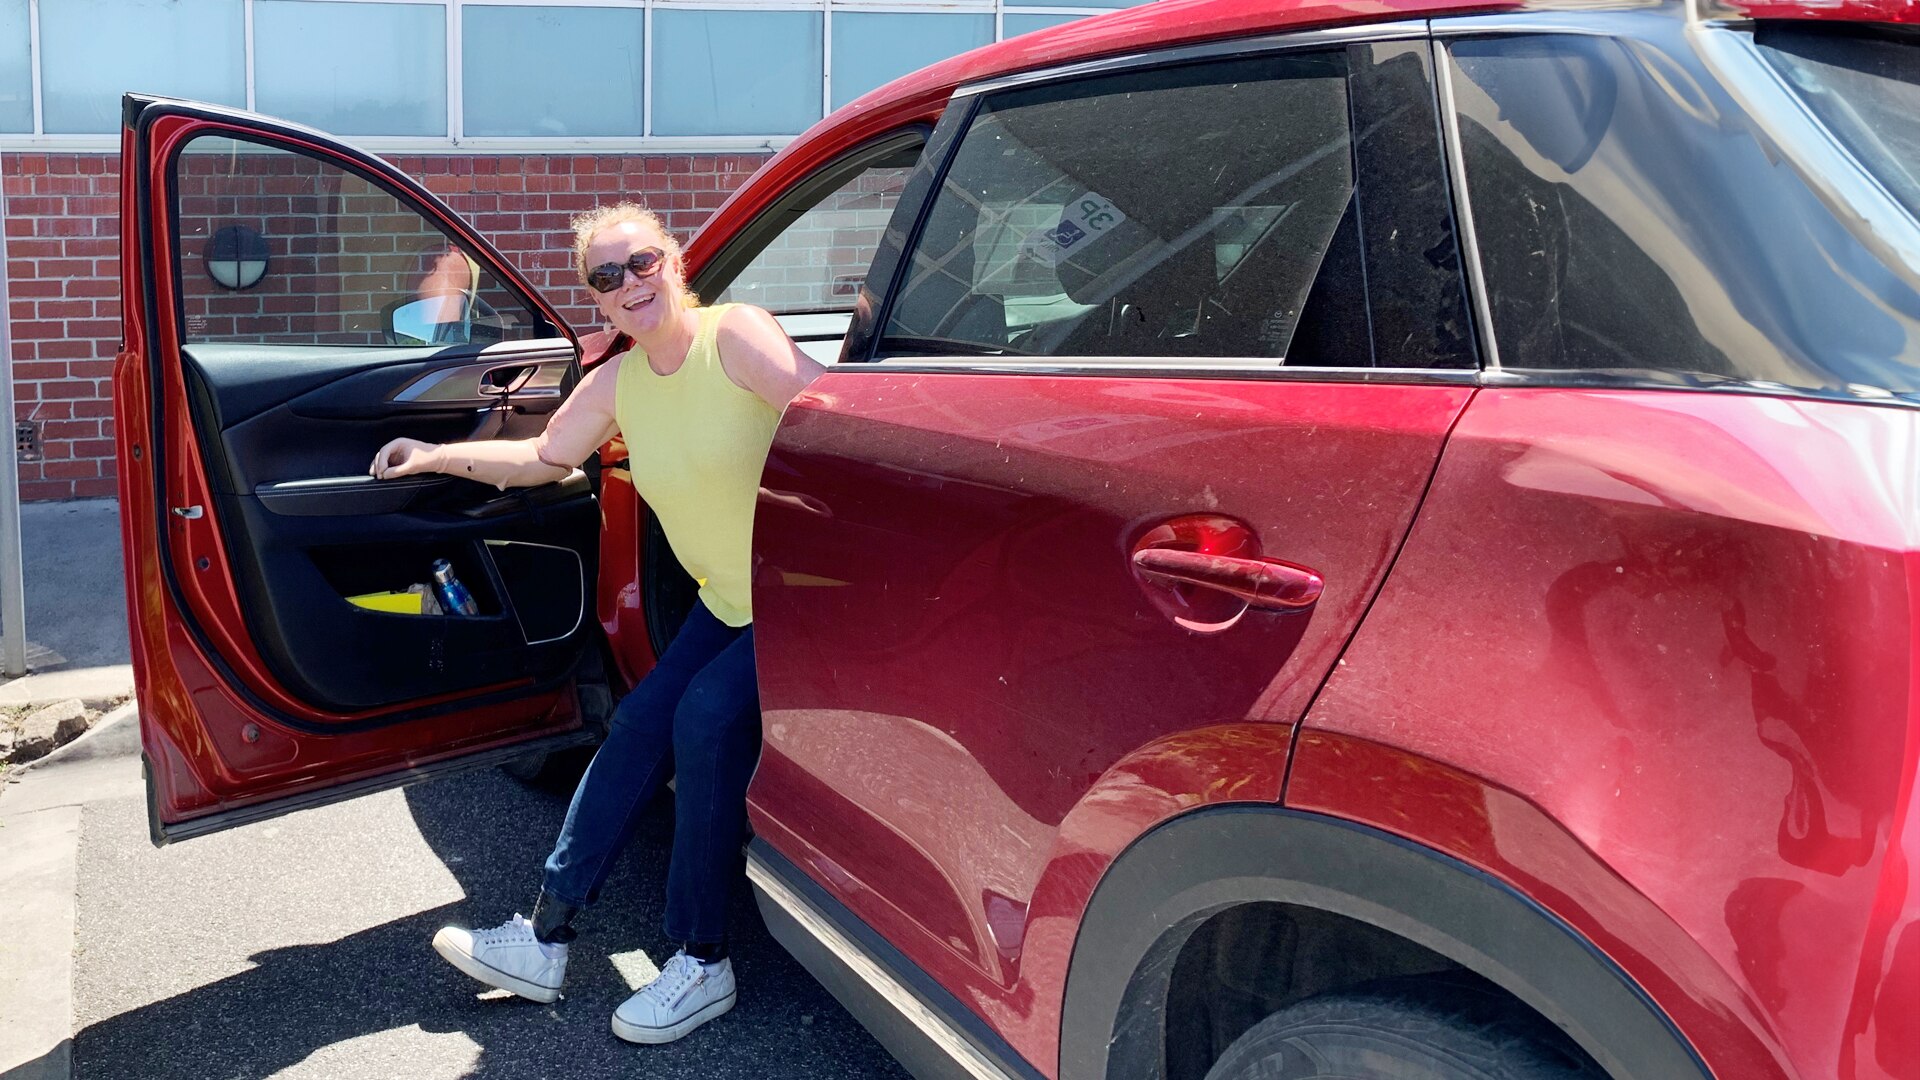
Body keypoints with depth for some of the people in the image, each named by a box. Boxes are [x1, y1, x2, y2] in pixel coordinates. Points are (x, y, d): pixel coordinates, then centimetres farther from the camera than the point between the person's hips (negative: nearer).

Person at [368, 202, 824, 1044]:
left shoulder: (734, 335, -18)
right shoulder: (617, 383, 4)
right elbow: (544, 458, 19)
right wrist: (439, 458, 13)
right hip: (726, 600, 7)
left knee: (707, 721, -21)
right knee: (638, 726, 2)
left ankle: (702, 964, -5)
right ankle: (544, 941, 14)